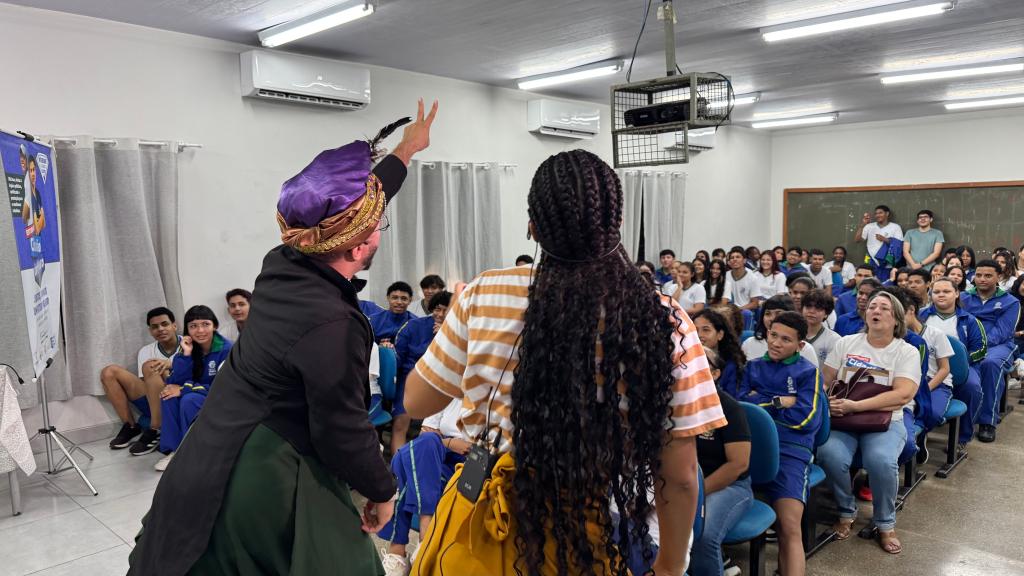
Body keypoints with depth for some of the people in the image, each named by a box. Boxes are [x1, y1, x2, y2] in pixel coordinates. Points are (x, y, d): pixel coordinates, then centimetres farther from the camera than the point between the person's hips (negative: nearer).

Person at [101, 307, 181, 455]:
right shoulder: (146, 351, 8)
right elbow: (145, 384, 3)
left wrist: (171, 365, -27)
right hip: (152, 404, 5)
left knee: (150, 366, -29)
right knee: (109, 372, -6)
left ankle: (155, 431, -24)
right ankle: (131, 426, -1)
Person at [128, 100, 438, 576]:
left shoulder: (283, 266, -4)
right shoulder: (332, 325, -28)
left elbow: (352, 207, 10)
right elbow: (344, 433, -21)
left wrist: (405, 152, 23)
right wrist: (382, 490, -3)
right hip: (266, 483, -8)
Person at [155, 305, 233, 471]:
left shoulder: (227, 349, -18)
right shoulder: (188, 348, -1)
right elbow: (174, 383, -10)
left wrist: (184, 389, -21)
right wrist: (185, 355, -22)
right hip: (197, 399, 6)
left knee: (190, 399, -30)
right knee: (169, 395, -19)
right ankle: (174, 450, -15)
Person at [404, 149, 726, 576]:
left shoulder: (484, 296, -14)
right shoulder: (664, 324, -16)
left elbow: (417, 403, 1)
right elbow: (680, 475, -9)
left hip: (477, 527, 1)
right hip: (580, 539, -1)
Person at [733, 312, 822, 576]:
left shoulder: (808, 371, 11)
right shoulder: (753, 366, 22)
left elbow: (805, 419, -1)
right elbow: (740, 405, 9)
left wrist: (761, 404, 4)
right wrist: (779, 402, 2)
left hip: (789, 450, -2)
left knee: (790, 530, -19)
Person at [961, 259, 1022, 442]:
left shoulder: (1010, 302, 9)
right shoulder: (963, 297, 16)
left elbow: (1001, 332, -4)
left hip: (997, 345, -1)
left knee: (991, 362, -38)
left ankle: (988, 421, -27)